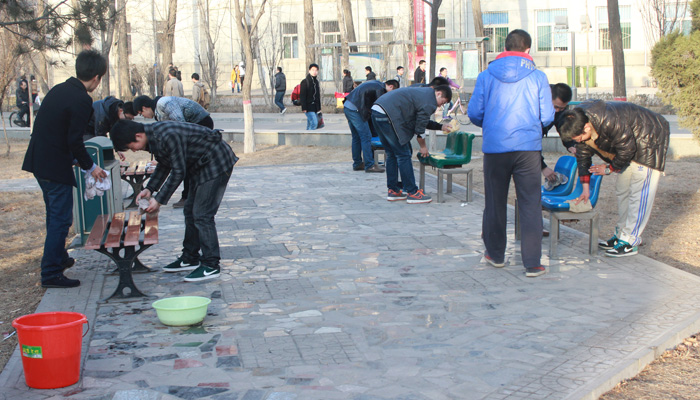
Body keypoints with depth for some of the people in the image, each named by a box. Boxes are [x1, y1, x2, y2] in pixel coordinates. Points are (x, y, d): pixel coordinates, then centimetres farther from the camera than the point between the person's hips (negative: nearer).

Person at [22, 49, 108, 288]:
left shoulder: (59, 90, 9)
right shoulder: (81, 100, -18)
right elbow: (74, 141, -21)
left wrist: (76, 159, 20)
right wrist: (90, 167, -6)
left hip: (38, 160, 9)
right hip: (56, 166, -9)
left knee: (55, 214, 24)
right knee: (61, 219, -1)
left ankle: (58, 258, 41)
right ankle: (51, 274, 3)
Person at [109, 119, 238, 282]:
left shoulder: (167, 136, -29)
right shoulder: (154, 136, 1)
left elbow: (179, 172, -23)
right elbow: (165, 165, 16)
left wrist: (159, 200, -17)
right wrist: (150, 189, 6)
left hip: (216, 163, -10)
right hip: (201, 165, 10)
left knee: (202, 215, -11)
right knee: (191, 212, 15)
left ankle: (211, 266, -6)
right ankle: (190, 259, 25)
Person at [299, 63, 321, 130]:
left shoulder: (316, 81, 15)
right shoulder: (305, 82, -8)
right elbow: (302, 95, -12)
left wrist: (319, 107, 17)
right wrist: (304, 108, -18)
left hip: (315, 107, 7)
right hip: (308, 107, -7)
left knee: (310, 124, 9)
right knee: (314, 123, -17)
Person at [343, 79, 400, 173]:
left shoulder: (376, 84, 20)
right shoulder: (380, 89, -10)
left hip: (347, 107, 10)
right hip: (354, 109, -10)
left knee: (356, 137, 16)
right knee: (366, 137, -6)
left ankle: (357, 164, 21)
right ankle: (369, 165, -5)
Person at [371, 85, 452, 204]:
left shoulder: (423, 91, 24)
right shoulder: (429, 102, -7)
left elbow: (421, 121, 33)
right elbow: (420, 128, -1)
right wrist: (423, 147, 14)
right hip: (387, 116, -11)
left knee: (392, 154, 18)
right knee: (403, 155, -3)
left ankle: (393, 190, 23)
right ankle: (412, 193, 0)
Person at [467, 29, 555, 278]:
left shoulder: (486, 76, 2)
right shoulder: (538, 77, 0)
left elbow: (474, 113, 2)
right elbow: (547, 117, 1)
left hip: (494, 148, 1)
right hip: (528, 147, -1)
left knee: (495, 203, 14)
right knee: (530, 205, 2)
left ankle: (495, 254, 27)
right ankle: (532, 263, 0)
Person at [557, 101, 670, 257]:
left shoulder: (611, 122, -38)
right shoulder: (578, 123, -12)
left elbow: (627, 150, -26)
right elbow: (583, 154, -1)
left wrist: (610, 168, -10)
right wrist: (585, 187, -1)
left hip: (649, 142, -9)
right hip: (629, 144, 9)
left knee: (639, 192, -11)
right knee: (622, 190, 12)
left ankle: (630, 241, -11)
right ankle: (621, 234, 21)